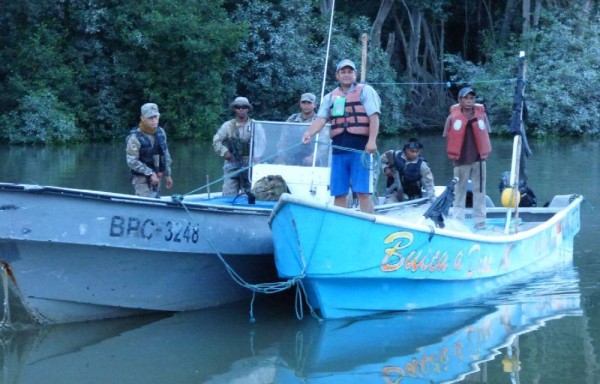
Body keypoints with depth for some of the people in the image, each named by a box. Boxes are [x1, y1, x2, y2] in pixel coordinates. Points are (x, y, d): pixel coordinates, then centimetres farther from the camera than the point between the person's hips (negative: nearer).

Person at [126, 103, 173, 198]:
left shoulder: (160, 132, 3)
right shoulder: (135, 137, -18)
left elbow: (166, 155, 15)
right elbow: (132, 162, -20)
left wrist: (167, 175, 17)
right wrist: (150, 173, -21)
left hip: (156, 179, 7)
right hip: (142, 180, -7)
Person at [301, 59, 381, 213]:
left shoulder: (366, 91, 7)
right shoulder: (330, 97, 18)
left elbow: (374, 116, -4)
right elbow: (321, 119, 6)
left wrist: (372, 141, -17)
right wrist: (308, 134, -14)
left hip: (361, 149, -4)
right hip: (339, 150, 4)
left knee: (363, 192, -9)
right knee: (339, 193, 5)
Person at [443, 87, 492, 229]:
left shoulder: (481, 115, -1)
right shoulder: (453, 117, -5)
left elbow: (485, 135, 7)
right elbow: (448, 137, 1)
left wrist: (484, 152, 2)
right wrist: (453, 153, -3)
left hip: (479, 159, 1)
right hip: (461, 160, -1)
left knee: (480, 191, 6)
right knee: (459, 191, 7)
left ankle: (480, 223, 12)